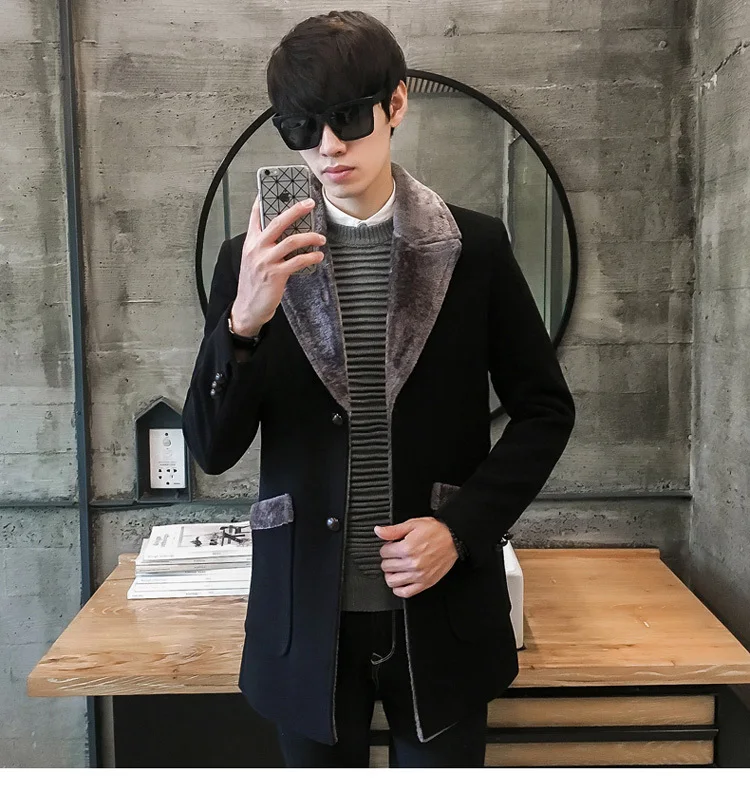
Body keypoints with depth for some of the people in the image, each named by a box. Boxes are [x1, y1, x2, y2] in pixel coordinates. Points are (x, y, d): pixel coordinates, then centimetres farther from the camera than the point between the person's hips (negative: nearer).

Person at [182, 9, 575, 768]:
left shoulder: (474, 246, -3)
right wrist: (244, 322, -21)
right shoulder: (255, 258, -2)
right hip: (306, 616, 1)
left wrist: (462, 526, -10)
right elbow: (212, 448, -5)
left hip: (439, 613, 0)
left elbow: (545, 409, 3)